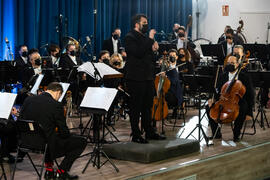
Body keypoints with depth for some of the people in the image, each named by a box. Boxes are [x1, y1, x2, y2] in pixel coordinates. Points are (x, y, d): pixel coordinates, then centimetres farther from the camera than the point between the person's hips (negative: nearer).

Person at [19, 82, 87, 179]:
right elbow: (64, 133, -13)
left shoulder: (28, 100, -1)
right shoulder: (56, 106, -17)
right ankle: (61, 172, 9)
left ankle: (48, 168, 29)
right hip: (48, 145, -6)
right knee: (82, 141, 8)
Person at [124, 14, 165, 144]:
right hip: (136, 78, -8)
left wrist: (154, 49, -1)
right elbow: (138, 53, -24)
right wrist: (150, 39, -20)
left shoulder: (145, 38, 17)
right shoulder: (130, 38, -9)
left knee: (147, 106, 14)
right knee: (136, 107, -1)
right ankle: (136, 135, 5)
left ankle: (149, 132, 23)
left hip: (148, 77, 8)